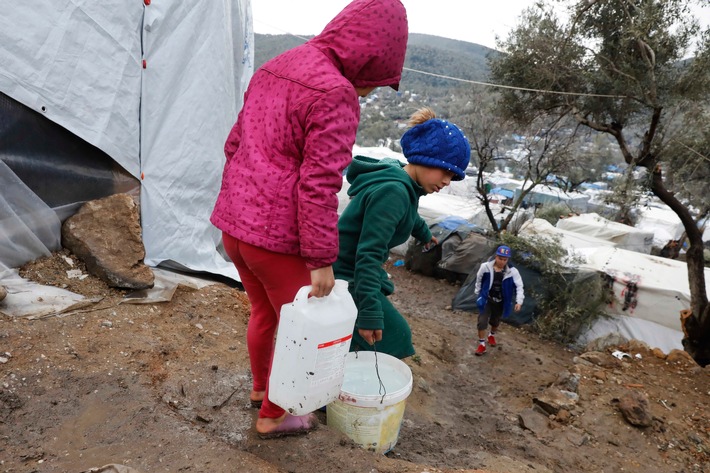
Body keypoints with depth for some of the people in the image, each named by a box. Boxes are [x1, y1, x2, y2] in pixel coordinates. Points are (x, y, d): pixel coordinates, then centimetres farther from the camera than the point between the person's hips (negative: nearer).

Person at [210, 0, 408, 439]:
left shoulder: (274, 70, 10)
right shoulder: (335, 95, -17)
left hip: (234, 224, 8)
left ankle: (261, 386, 49)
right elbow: (318, 186, -21)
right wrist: (322, 260, -15)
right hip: (277, 237, -8)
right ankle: (273, 415, 32)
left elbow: (235, 145, 14)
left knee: (264, 311, 27)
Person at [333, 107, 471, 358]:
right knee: (392, 336, -7)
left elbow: (407, 216, 30)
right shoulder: (392, 192, -26)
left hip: (353, 273, 10)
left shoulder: (400, 182, 5)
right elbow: (368, 255, -31)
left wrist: (424, 233, 50)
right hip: (346, 279, -10)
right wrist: (369, 313, -32)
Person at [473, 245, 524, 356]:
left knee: (495, 322, 21)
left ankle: (491, 336, 53)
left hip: (500, 303, 2)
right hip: (486, 300, -1)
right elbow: (479, 280, 0)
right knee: (482, 321, -9)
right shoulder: (485, 267, -17)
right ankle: (482, 344, 10)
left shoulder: (512, 271, -18)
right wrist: (478, 292, 9)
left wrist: (519, 301, -20)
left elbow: (519, 287, -11)